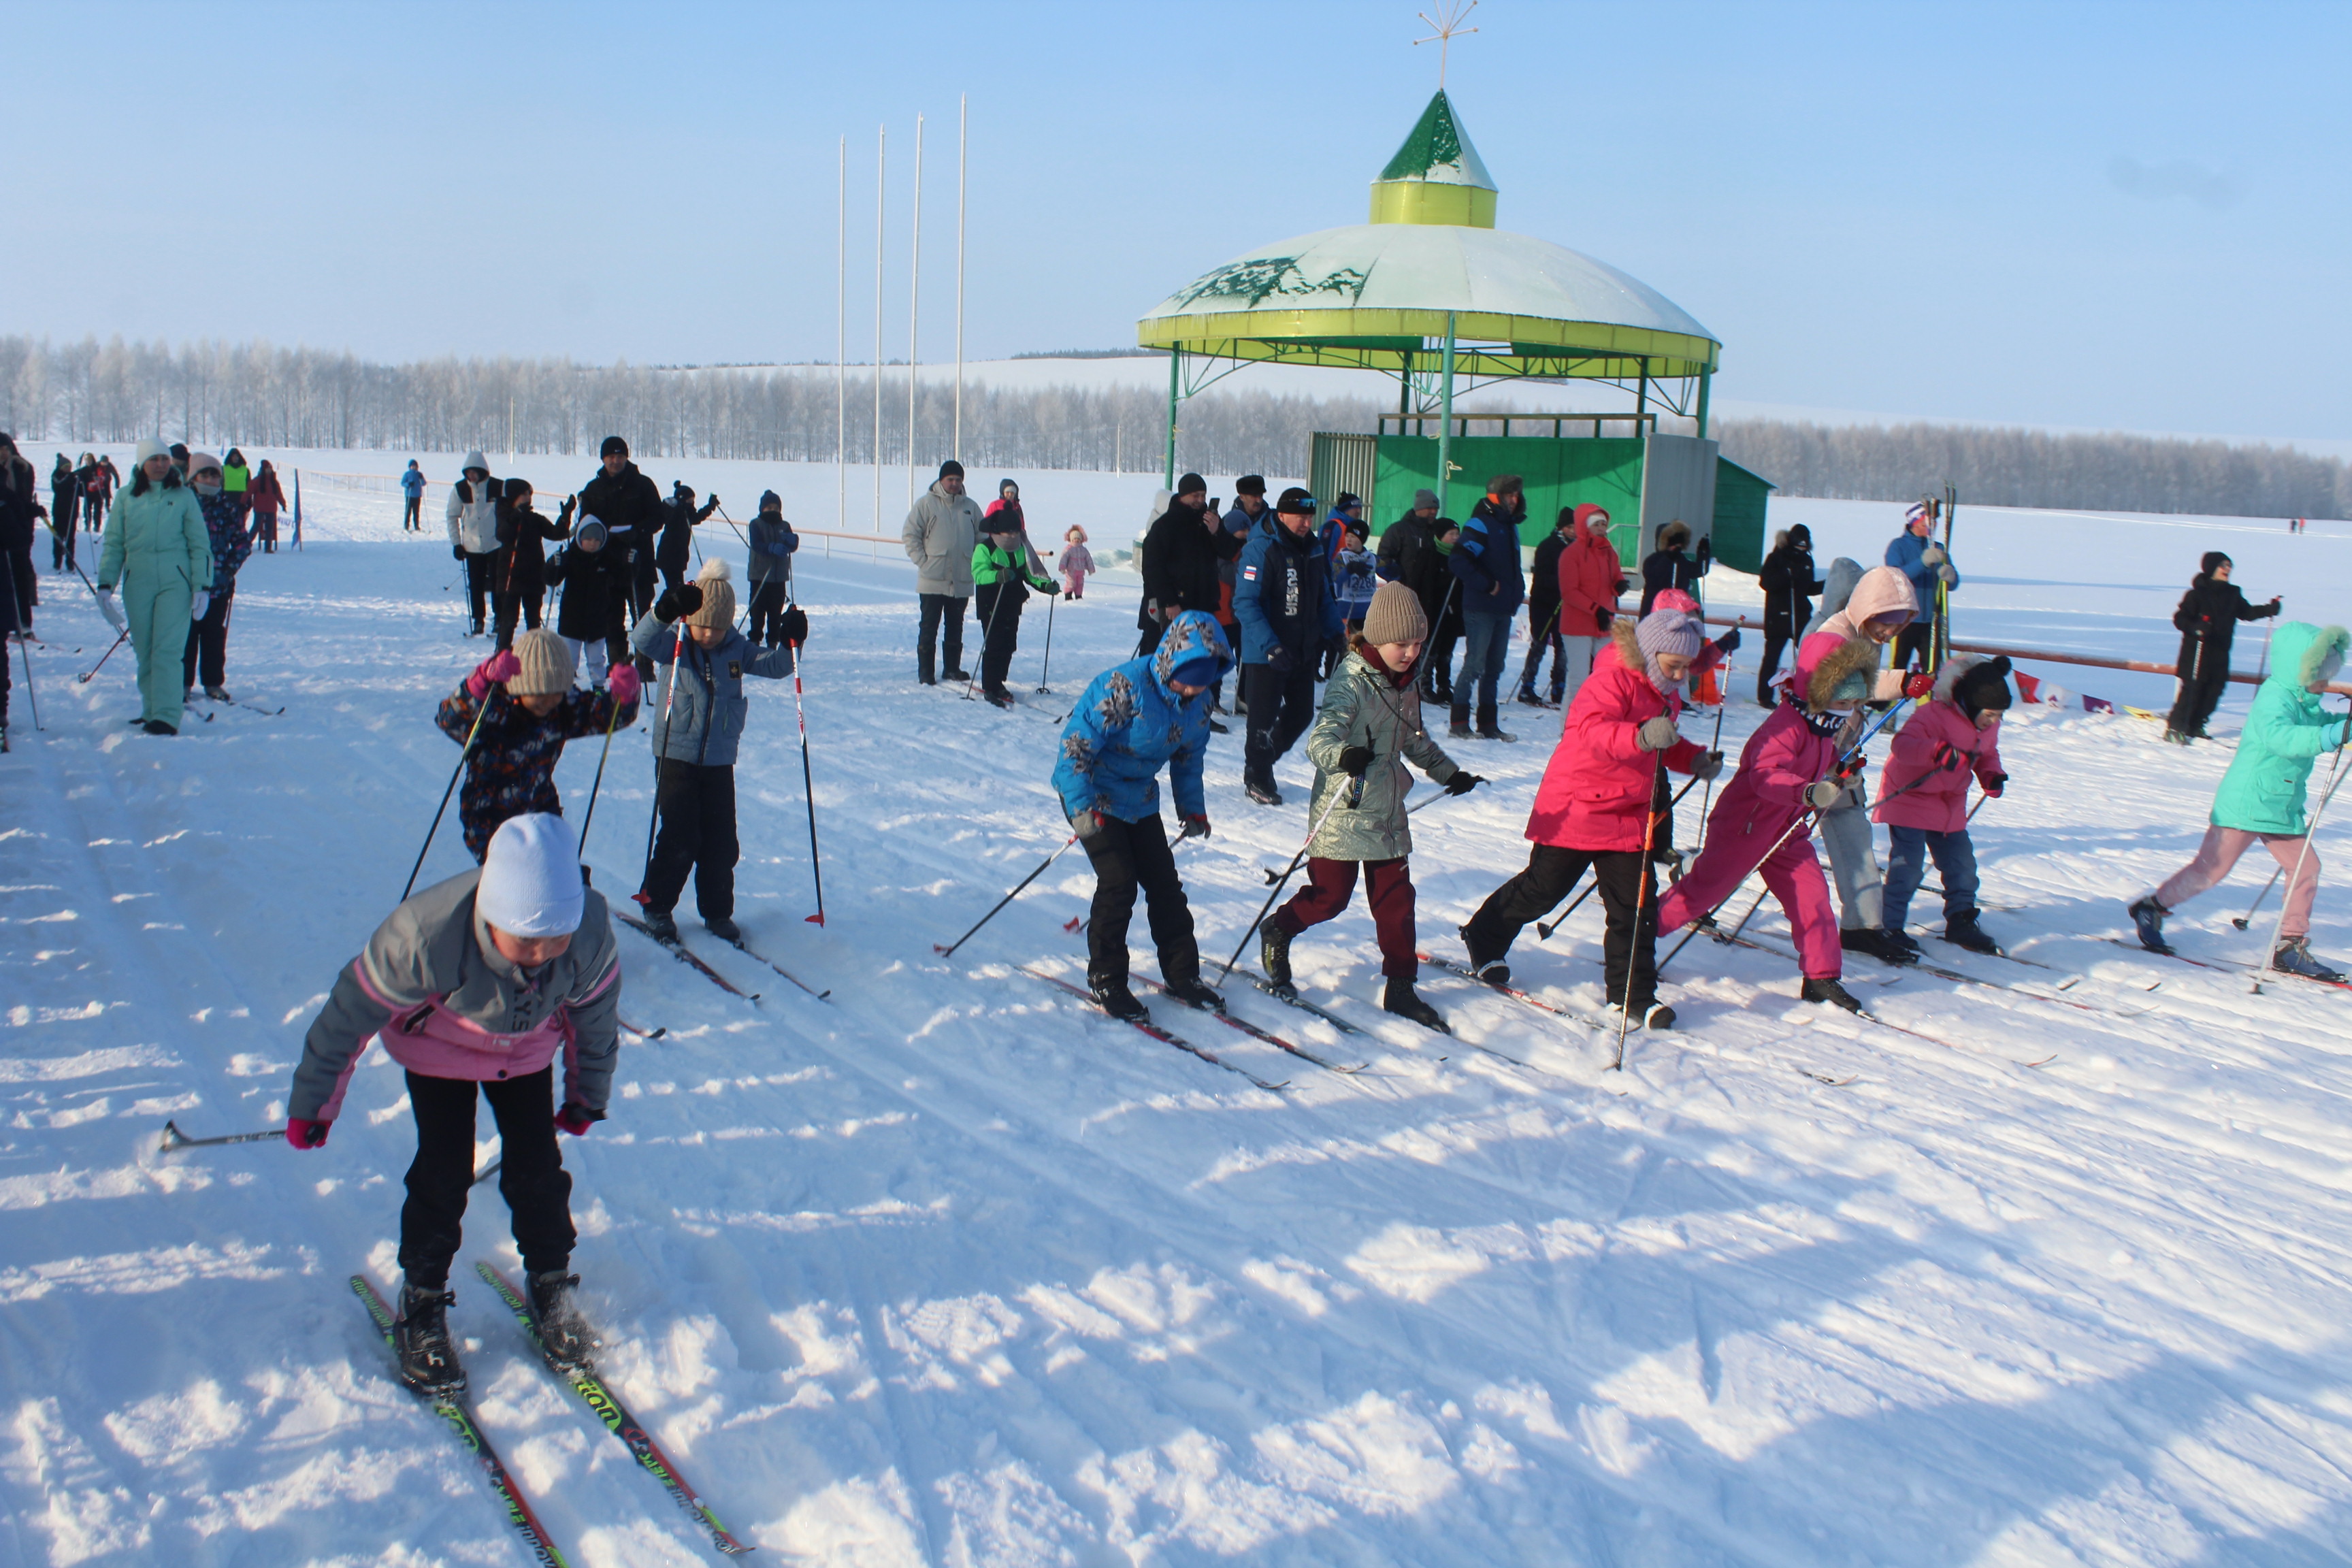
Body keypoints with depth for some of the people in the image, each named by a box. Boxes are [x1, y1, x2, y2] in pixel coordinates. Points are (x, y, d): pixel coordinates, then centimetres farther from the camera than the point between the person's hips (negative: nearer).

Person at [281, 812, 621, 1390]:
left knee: (537, 1167, -1)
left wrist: (588, 1095, 5)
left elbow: (595, 1013, -11)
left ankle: (551, 1289, 22)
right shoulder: (426, 937, -42)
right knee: (444, 1173, -7)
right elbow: (353, 1011, -25)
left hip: (528, 1049, 2)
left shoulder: (592, 932, -33)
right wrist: (313, 1102, -13)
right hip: (438, 1048, -2)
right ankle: (422, 1302, 16)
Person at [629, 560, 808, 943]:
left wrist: (791, 643, -17)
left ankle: (717, 912, 21)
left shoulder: (736, 649, 3)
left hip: (720, 762, 3)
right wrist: (665, 611, -45)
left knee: (721, 843, 6)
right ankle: (657, 907, 14)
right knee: (680, 839, -4)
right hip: (676, 757, -3)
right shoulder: (674, 645, -8)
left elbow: (773, 666, 3)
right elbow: (643, 640, -26)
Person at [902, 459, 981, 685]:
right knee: (929, 627, -2)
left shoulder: (970, 507, 9)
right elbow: (909, 535, -2)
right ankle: (926, 672, 3)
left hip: (962, 581, 4)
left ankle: (953, 668, 22)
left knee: (955, 627, 12)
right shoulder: (926, 504, -2)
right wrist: (922, 561, -9)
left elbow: (982, 538, 16)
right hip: (933, 580, -4)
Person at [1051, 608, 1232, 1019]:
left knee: (1165, 884, 6)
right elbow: (1077, 744, -25)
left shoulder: (1198, 701, -6)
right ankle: (1106, 980, 4)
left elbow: (1187, 758, 11)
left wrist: (1192, 809, 8)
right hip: (1093, 794, -6)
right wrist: (1082, 808, -29)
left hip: (1140, 799, 6)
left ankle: (1182, 974, 18)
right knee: (1119, 884, -11)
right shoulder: (1124, 686, -28)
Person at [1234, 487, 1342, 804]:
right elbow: (1245, 603, -21)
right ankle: (1256, 779, 21)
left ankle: (1263, 760, 34)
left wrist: (1335, 632, 6)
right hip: (1265, 655, -7)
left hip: (1304, 650, 7)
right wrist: (1270, 646, -27)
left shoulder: (1311, 548, 7)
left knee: (1302, 713, 13)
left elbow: (1323, 596, 18)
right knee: (1264, 718, 3)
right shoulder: (1260, 550, -17)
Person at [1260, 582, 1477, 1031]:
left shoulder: (1406, 684, 7)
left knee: (1396, 900, 6)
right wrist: (1343, 755, -52)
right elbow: (1319, 739, -30)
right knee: (1331, 895, 0)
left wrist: (1450, 773, 31)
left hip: (1388, 814, 7)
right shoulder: (1351, 683, -17)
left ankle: (1400, 987, 15)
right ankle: (1277, 932, 28)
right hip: (1344, 813, -7)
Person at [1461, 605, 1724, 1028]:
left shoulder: (1666, 694, 10)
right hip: (1577, 806, -7)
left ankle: (1633, 991, 11)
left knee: (1636, 904, 2)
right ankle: (1484, 941, 27)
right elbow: (1590, 727, -36)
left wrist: (1695, 758, 5)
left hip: (1629, 815, 7)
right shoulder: (1612, 681, -19)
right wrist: (1640, 737, -53)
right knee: (1542, 889, 5)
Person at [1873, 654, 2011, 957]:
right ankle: (1889, 926, -2)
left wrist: (1992, 775, -5)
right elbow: (1902, 744, -37)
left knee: (1962, 863, 11)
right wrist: (1938, 751, -52)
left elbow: (1987, 755, 17)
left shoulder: (1988, 726, 1)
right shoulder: (1933, 715, -25)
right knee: (1908, 866, -12)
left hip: (1950, 805, 8)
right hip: (1910, 796, -8)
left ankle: (1961, 923, 26)